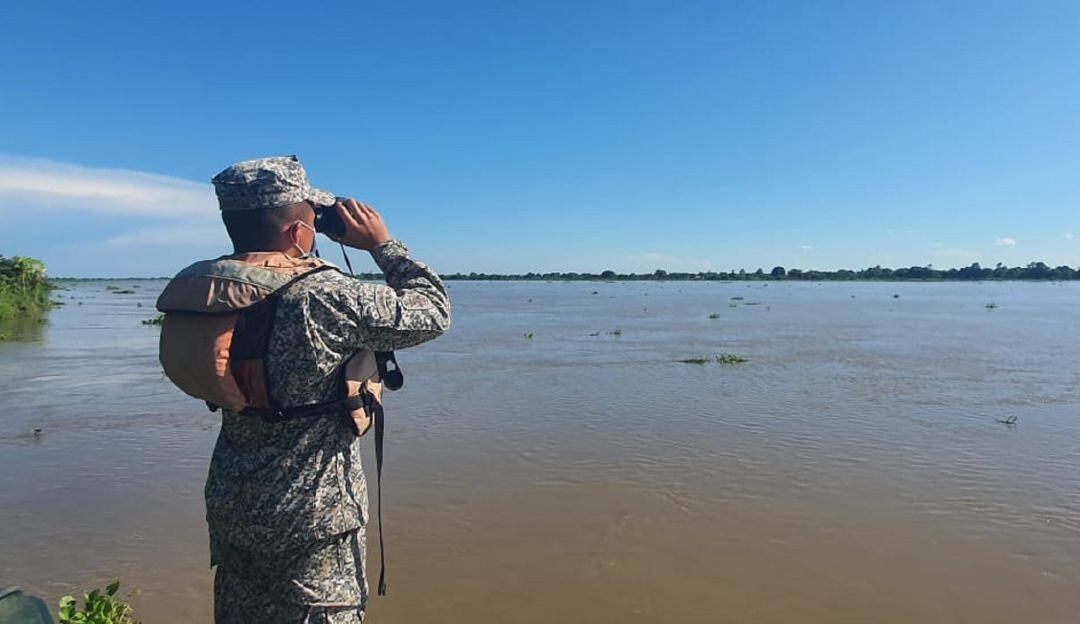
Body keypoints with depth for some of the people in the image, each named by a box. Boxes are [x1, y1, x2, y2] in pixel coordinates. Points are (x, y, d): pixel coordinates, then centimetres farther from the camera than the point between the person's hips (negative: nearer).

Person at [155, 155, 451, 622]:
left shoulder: (206, 288, -4)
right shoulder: (323, 296, -26)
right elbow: (433, 311, -15)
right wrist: (381, 243, -6)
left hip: (229, 504, 7)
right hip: (310, 516, -7)